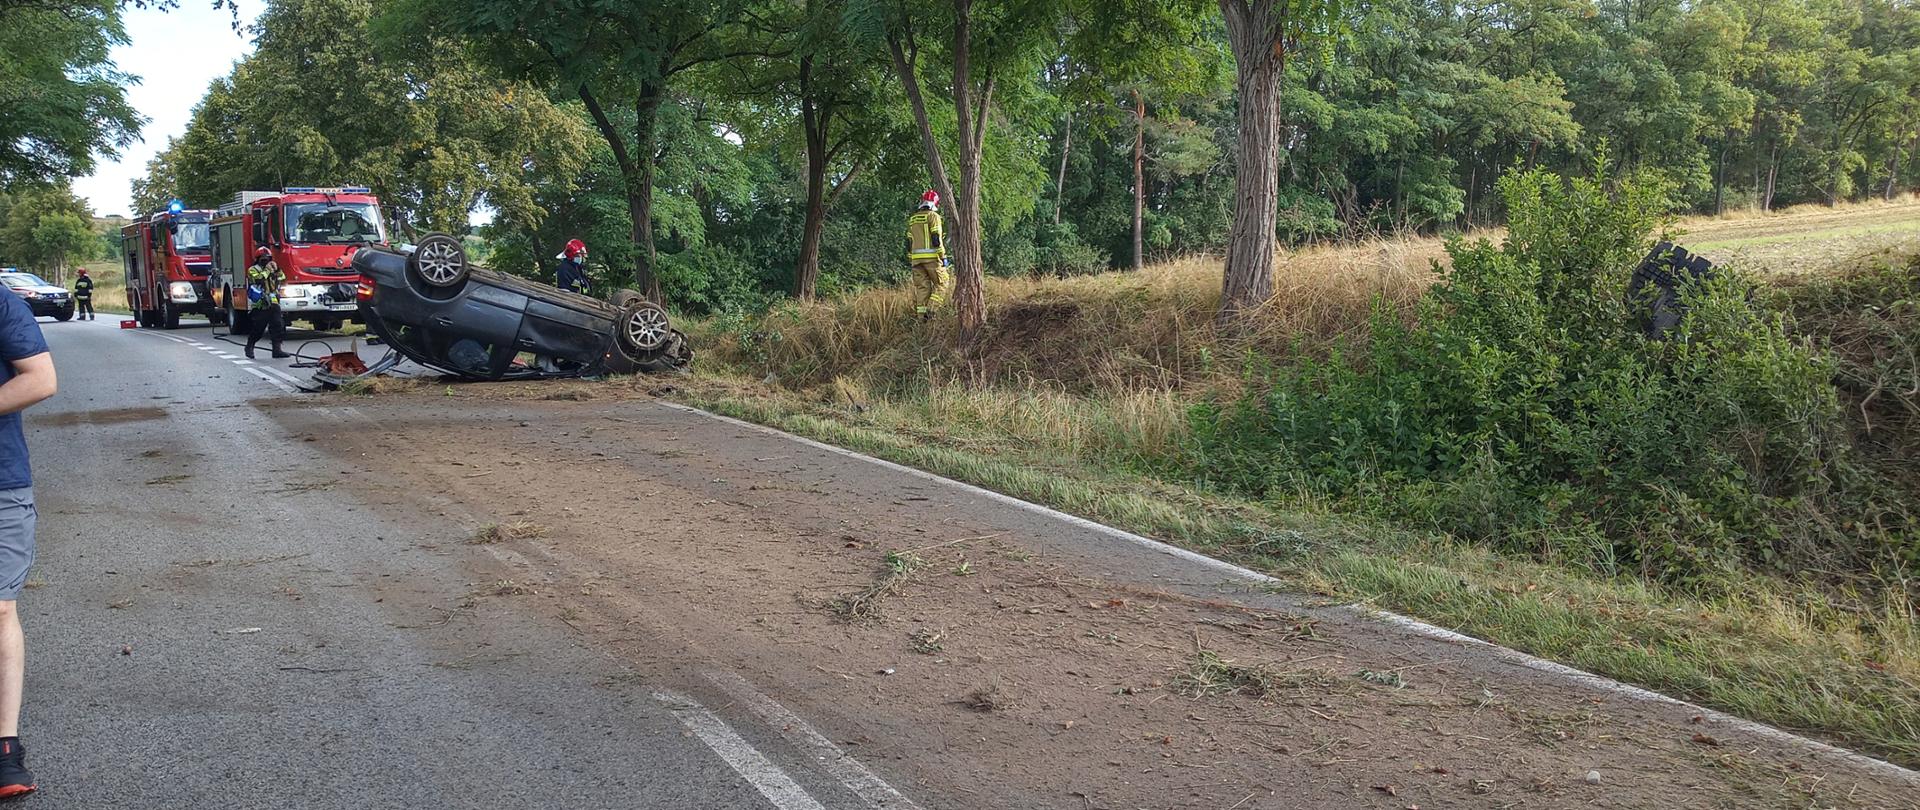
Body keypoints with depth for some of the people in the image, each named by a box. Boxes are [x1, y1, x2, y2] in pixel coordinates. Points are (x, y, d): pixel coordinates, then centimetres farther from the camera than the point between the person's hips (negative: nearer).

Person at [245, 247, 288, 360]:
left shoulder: (272, 269, 19)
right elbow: (258, 280, -18)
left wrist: (277, 269, -4)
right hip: (260, 305, -5)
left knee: (278, 326, -5)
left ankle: (277, 350, -6)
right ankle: (249, 348, 19)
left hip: (273, 304, 5)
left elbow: (282, 279, 9)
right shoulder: (252, 270, 1)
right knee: (257, 329, 1)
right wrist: (267, 270, -13)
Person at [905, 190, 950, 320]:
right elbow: (936, 238, -12)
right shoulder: (933, 216, -5)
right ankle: (931, 309, -11)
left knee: (921, 286, 8)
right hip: (932, 256, -6)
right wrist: (943, 256, -9)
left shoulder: (912, 219, 16)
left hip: (916, 257, 6)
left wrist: (910, 259, 22)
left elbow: (909, 242, 17)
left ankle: (921, 314, 3)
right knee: (940, 284, 3)